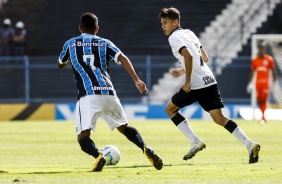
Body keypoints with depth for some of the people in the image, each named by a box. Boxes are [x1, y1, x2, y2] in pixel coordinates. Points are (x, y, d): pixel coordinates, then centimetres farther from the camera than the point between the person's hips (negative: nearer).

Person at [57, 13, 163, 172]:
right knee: (124, 126, 20)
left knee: (83, 136, -5)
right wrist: (137, 80, -5)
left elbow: (60, 65, 36)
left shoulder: (71, 44, 18)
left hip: (87, 95, -3)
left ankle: (98, 155, -37)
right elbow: (123, 58, 1)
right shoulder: (105, 43, 18)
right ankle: (146, 149, -5)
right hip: (108, 93, 3)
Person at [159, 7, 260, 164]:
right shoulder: (189, 33, 21)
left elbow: (188, 56, -23)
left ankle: (195, 142, 3)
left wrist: (187, 82, -17)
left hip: (196, 84, -8)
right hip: (209, 80, 8)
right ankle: (249, 144, -9)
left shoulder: (174, 37, -5)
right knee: (219, 118, 6)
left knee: (170, 108, 11)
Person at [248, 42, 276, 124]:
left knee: (264, 100, -13)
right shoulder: (255, 60, 7)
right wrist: (250, 83, 6)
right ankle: (263, 116, 17)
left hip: (266, 82, -4)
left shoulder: (269, 59, -1)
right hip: (258, 82, 4)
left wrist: (274, 82, -3)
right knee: (260, 100, 6)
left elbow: (273, 71, 2)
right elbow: (252, 72, 12)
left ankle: (263, 117, -15)